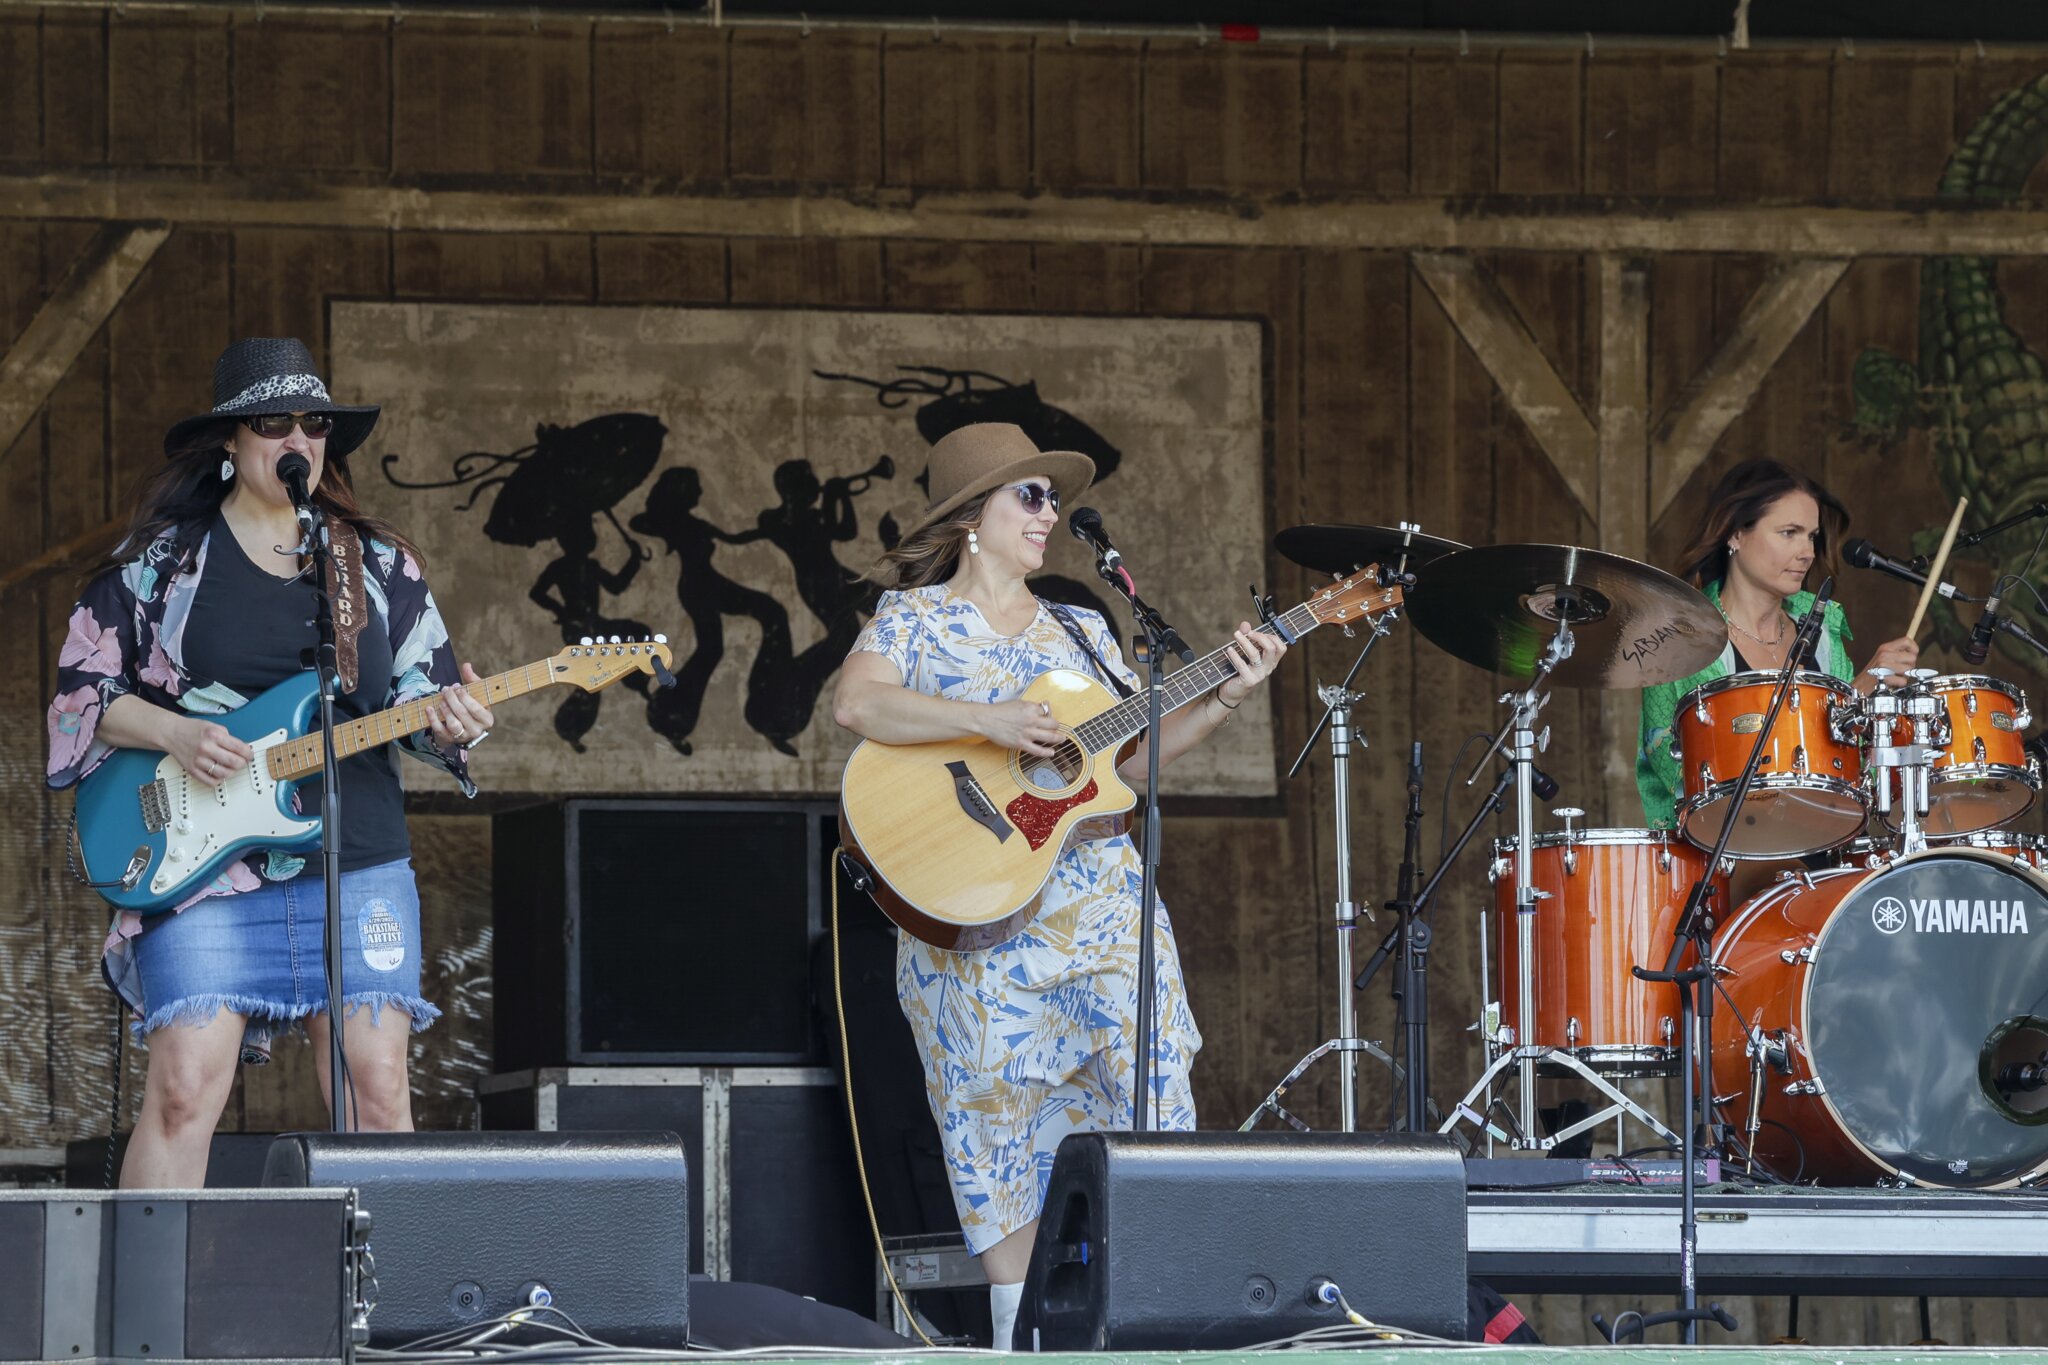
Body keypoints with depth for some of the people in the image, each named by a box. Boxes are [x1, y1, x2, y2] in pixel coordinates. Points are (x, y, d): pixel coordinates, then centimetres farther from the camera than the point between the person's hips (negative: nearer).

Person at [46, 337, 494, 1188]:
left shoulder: (382, 567, 14)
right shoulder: (160, 562, 7)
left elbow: (426, 698, 15)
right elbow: (79, 689, 6)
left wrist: (449, 724, -9)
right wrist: (172, 734, -10)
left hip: (359, 869, 3)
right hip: (202, 874, -2)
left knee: (377, 1090, -5)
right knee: (184, 1089, -13)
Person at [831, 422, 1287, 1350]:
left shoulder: (1079, 632, 17)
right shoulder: (917, 618, 2)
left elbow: (1136, 754, 14)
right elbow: (856, 704, -17)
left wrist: (1225, 701, 0)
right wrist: (987, 722, -25)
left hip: (1100, 901, 4)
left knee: (1150, 1079, -5)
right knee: (997, 1103, -2)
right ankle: (1021, 1327, 3)